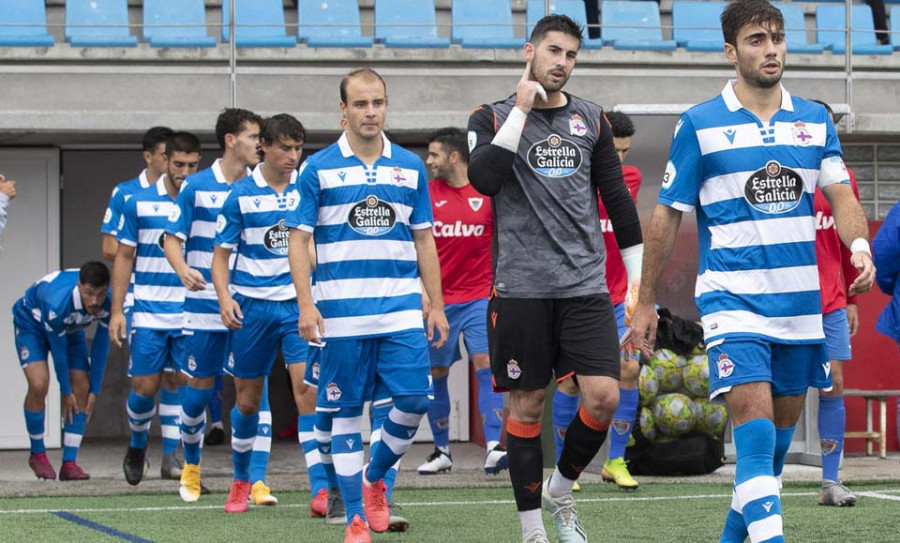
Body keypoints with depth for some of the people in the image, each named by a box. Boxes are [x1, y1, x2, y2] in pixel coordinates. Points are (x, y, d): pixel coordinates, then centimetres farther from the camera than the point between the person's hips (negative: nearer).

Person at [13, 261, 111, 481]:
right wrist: (66, 392, -16)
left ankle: (69, 463, -2)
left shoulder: (110, 303, -30)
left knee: (82, 388, -7)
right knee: (39, 384, -23)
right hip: (32, 321, -5)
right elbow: (58, 350, -28)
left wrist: (95, 390, -11)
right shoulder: (57, 303, -43)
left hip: (71, 328, 5)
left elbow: (101, 345, -15)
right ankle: (37, 454, -1)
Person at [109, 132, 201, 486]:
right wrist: (117, 310, 1)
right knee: (145, 386, 0)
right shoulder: (139, 203, 2)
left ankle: (171, 454, 8)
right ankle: (137, 445, 24)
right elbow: (124, 257, 6)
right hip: (149, 313, 0)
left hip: (191, 314, 0)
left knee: (178, 384, 0)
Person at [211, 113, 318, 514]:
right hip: (252, 304, 0)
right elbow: (221, 254, 3)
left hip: (299, 303, 0)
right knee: (248, 398, 8)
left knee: (308, 386, -16)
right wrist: (224, 298, -11)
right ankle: (242, 481, 28)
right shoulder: (241, 194, 0)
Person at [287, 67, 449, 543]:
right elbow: (298, 240, 0)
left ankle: (374, 478, 19)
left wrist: (437, 306, 9)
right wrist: (306, 305, -9)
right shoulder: (319, 169, 1)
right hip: (341, 311, -2)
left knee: (414, 399, -7)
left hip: (402, 308, 2)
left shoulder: (410, 167, 9)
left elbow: (424, 240, 13)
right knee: (346, 411, 1)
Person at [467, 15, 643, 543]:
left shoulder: (591, 118, 11)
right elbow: (484, 179, -17)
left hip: (586, 285, 2)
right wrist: (521, 110, -16)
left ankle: (560, 490, 16)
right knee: (528, 405, 2)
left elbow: (618, 199, 14)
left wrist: (640, 280, 12)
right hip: (521, 287, -2)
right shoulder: (494, 117, 2)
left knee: (604, 397, -9)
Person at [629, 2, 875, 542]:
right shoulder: (699, 125, -3)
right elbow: (667, 216, 2)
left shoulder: (815, 119, 8)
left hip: (801, 301, 5)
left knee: (780, 435, 12)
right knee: (755, 432, -18)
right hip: (733, 300, -4)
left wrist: (860, 245, -21)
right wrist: (646, 303, 3)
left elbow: (841, 193, 1)